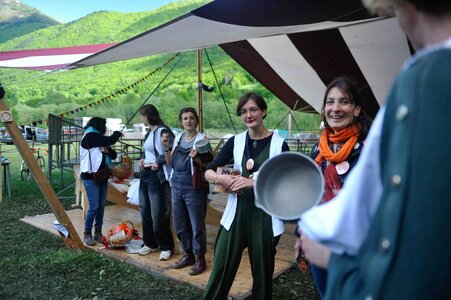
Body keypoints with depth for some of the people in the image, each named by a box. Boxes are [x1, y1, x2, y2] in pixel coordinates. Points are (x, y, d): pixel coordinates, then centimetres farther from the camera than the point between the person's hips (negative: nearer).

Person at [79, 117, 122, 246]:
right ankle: (87, 233, 8)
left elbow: (114, 155, 11)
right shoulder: (89, 136, -9)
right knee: (94, 207, -8)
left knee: (101, 206, 6)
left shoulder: (100, 139, 14)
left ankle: (98, 232, 16)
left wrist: (106, 150, -9)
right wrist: (117, 133, 2)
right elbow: (110, 140, -17)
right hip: (90, 177, -7)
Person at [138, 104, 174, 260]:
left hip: (157, 176, -10)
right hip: (145, 174, 10)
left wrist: (158, 163, -19)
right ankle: (150, 243, 30)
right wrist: (143, 159, 6)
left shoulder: (162, 132, -15)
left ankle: (166, 247, 12)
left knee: (158, 214, -3)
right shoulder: (149, 132, 14)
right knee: (145, 211, 15)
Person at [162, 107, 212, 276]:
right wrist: (166, 147, -2)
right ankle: (188, 254, 32)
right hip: (177, 186, 6)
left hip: (194, 188, -6)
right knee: (180, 225, 15)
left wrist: (197, 158, -26)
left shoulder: (202, 139, -7)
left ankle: (200, 259, 18)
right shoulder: (178, 138, 11)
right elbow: (170, 162, 11)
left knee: (197, 226, 2)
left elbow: (208, 165, -9)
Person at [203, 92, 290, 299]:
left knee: (262, 271, 12)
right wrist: (220, 178, -16)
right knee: (221, 268, 6)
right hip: (237, 213, 2)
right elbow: (208, 172, 6)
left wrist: (253, 182, -18)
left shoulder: (279, 144, -3)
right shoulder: (236, 142, 5)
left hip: (265, 214, -2)